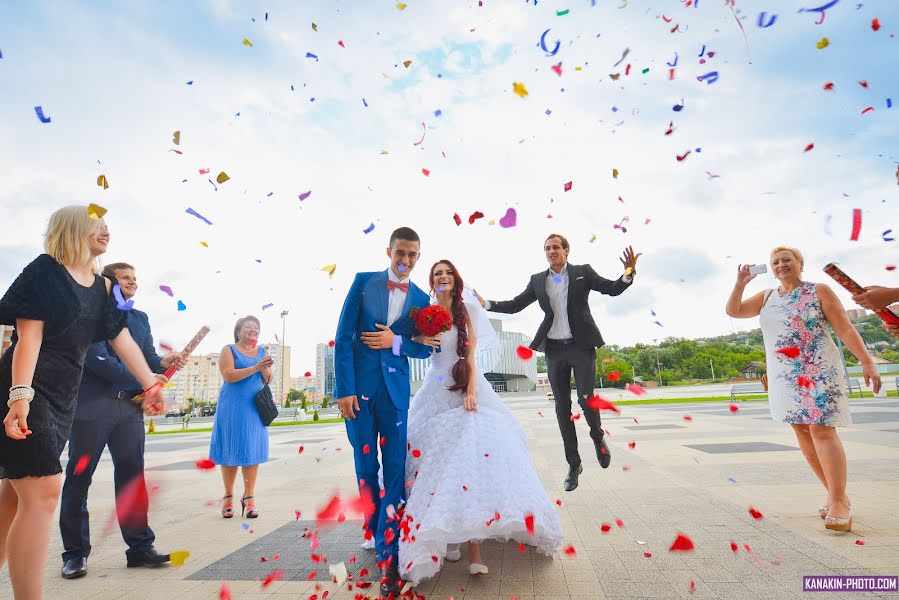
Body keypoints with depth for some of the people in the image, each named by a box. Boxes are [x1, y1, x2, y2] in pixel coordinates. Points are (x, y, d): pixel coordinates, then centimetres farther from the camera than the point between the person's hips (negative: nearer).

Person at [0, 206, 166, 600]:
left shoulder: (103, 287, 12)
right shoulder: (46, 270, -7)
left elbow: (122, 340, 12)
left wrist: (150, 385, 11)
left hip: (62, 400, 8)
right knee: (42, 492, -13)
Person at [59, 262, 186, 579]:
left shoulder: (140, 318, 17)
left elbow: (147, 357, 12)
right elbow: (96, 356, -13)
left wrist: (162, 363, -11)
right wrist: (142, 380, -15)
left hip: (129, 407, 5)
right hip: (91, 406, -5)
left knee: (132, 476, 6)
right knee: (79, 478, 5)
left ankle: (140, 546, 13)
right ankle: (75, 553, 18)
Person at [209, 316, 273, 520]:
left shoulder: (263, 352, 11)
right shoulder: (229, 350, 0)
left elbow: (268, 380, 7)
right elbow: (229, 375, -14)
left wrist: (265, 369, -14)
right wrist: (255, 368, -21)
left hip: (255, 408, 3)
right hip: (233, 407, -3)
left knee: (252, 450, 0)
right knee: (231, 450, 3)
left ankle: (249, 497, 5)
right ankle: (228, 497, 15)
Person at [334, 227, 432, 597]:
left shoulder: (421, 299, 6)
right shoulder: (363, 282, 1)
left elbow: (426, 348, 7)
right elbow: (343, 337, -3)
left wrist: (396, 341, -13)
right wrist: (344, 389, -9)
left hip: (396, 392, 1)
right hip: (359, 387, 0)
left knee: (395, 470, 0)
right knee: (366, 468, 12)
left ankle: (387, 555, 8)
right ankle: (375, 529, 34)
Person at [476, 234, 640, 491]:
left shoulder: (583, 272, 3)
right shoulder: (537, 280, 8)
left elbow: (612, 289, -1)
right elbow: (514, 305, 8)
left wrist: (629, 273, -20)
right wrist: (485, 304, -4)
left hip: (582, 346, -2)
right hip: (554, 350, 3)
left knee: (586, 399, -11)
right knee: (562, 407, 5)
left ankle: (598, 437, 23)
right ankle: (573, 464, 17)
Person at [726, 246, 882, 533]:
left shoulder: (819, 291, -1)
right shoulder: (766, 297, 10)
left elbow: (846, 329, -4)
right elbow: (733, 311, 7)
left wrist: (867, 362, -11)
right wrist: (740, 283, -5)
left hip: (819, 371, -5)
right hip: (785, 376, 5)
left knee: (822, 430, -12)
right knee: (802, 431, 6)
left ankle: (839, 503, -7)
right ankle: (836, 493, 18)